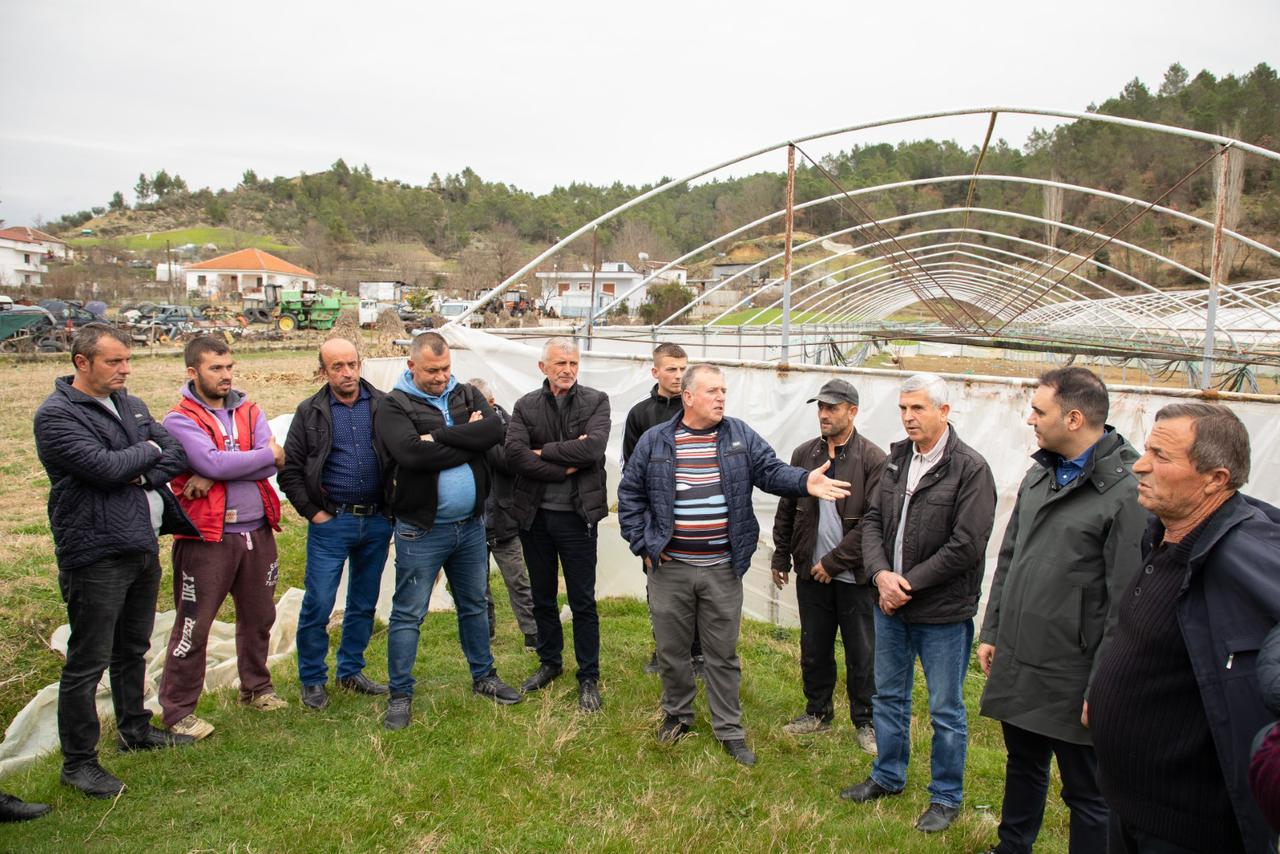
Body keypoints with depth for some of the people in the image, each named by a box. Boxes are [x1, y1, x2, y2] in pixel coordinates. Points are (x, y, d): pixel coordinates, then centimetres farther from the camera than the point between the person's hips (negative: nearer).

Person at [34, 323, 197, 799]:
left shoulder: (131, 406, 11)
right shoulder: (56, 415, -12)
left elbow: (179, 456, 3)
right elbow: (105, 467, -23)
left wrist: (142, 476, -15)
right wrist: (148, 450, -6)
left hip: (144, 546, 8)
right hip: (95, 555, -7)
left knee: (134, 649, 21)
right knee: (87, 663, 2)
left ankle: (135, 731, 37)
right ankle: (78, 761, 15)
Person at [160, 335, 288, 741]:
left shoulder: (249, 411, 6)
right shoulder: (179, 420, -8)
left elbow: (274, 462, -8)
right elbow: (214, 462, -23)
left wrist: (215, 475, -18)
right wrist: (266, 455, -10)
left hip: (257, 531, 5)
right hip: (207, 536, -5)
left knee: (259, 616, 17)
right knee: (193, 626, 2)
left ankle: (256, 688, 35)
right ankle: (178, 709, 16)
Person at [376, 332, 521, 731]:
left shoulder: (467, 395, 6)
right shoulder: (394, 406, -9)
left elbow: (495, 429, -13)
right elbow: (412, 453, -26)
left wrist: (440, 436, -20)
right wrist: (467, 440, -16)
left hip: (470, 525, 5)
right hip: (421, 530, -5)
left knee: (474, 605, 18)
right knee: (408, 614, 4)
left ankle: (483, 676, 35)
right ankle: (400, 695, 17)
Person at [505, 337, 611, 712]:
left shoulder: (596, 401, -3)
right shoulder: (526, 406, 2)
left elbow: (593, 447, -20)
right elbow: (514, 453, -14)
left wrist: (544, 451, -14)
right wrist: (565, 467, -17)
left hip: (577, 514, -2)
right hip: (534, 514, 3)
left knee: (583, 601, 5)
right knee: (542, 597, 17)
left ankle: (589, 678, 19)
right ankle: (549, 662, 36)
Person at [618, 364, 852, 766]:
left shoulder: (741, 436, 1)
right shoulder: (655, 441, -2)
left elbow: (771, 471, -6)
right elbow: (630, 495, 5)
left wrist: (805, 481, -26)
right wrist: (642, 545, 0)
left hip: (722, 569, 0)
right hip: (669, 568, 0)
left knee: (723, 654, 11)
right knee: (671, 649, 14)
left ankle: (729, 730, 25)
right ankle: (677, 714, 37)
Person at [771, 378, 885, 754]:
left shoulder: (874, 460, -10)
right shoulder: (803, 454, 6)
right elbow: (786, 511, 12)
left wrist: (833, 561, -14)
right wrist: (781, 557, 10)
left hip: (854, 575, -4)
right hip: (811, 572, 4)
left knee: (862, 653, 7)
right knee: (814, 647, 15)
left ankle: (866, 721, 25)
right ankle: (818, 712, 33)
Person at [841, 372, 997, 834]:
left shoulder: (970, 469, -15)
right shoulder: (897, 460, 5)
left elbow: (965, 547, -19)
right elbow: (872, 520, 6)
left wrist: (908, 584, -16)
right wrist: (881, 574, -11)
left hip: (943, 613, -6)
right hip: (890, 605, 6)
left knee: (946, 710, 10)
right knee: (888, 696, 20)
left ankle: (946, 796, 28)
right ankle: (887, 777, 39)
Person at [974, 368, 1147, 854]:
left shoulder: (1126, 491, -18)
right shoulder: (1039, 475, 8)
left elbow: (1126, 600, -19)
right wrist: (992, 631, 14)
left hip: (1072, 677, -8)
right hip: (1016, 663, 8)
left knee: (1087, 794, 10)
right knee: (1023, 765, 25)